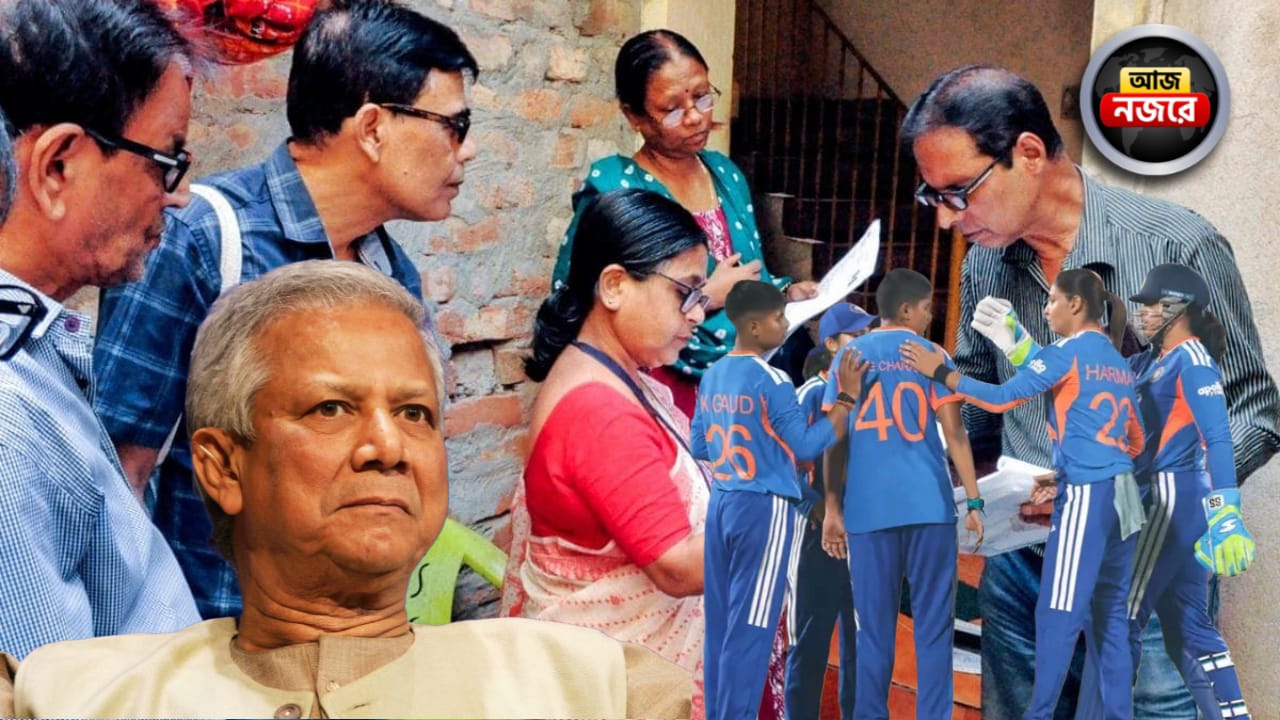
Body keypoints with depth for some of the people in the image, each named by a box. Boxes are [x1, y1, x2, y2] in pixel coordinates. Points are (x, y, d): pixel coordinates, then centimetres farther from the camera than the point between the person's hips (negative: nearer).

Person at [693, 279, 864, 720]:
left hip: (721, 502, 8)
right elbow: (806, 447, -11)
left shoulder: (711, 377, 9)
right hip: (763, 507, -8)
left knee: (721, 621, 11)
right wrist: (847, 397, -9)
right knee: (750, 627, -2)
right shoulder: (771, 380, -14)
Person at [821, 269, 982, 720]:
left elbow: (834, 437, 6)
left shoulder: (849, 355, 9)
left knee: (874, 628, 7)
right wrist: (974, 501, 3)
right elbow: (954, 432, -1)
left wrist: (832, 510, 9)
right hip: (929, 504, -2)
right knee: (933, 624, 5)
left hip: (867, 509, 2)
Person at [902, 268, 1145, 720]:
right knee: (1109, 615, 11)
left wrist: (940, 372, -6)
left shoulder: (1067, 352, -7)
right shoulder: (1119, 363, 19)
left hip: (1087, 495, -8)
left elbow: (1002, 398, -12)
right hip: (1122, 495, 9)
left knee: (1058, 614, -4)